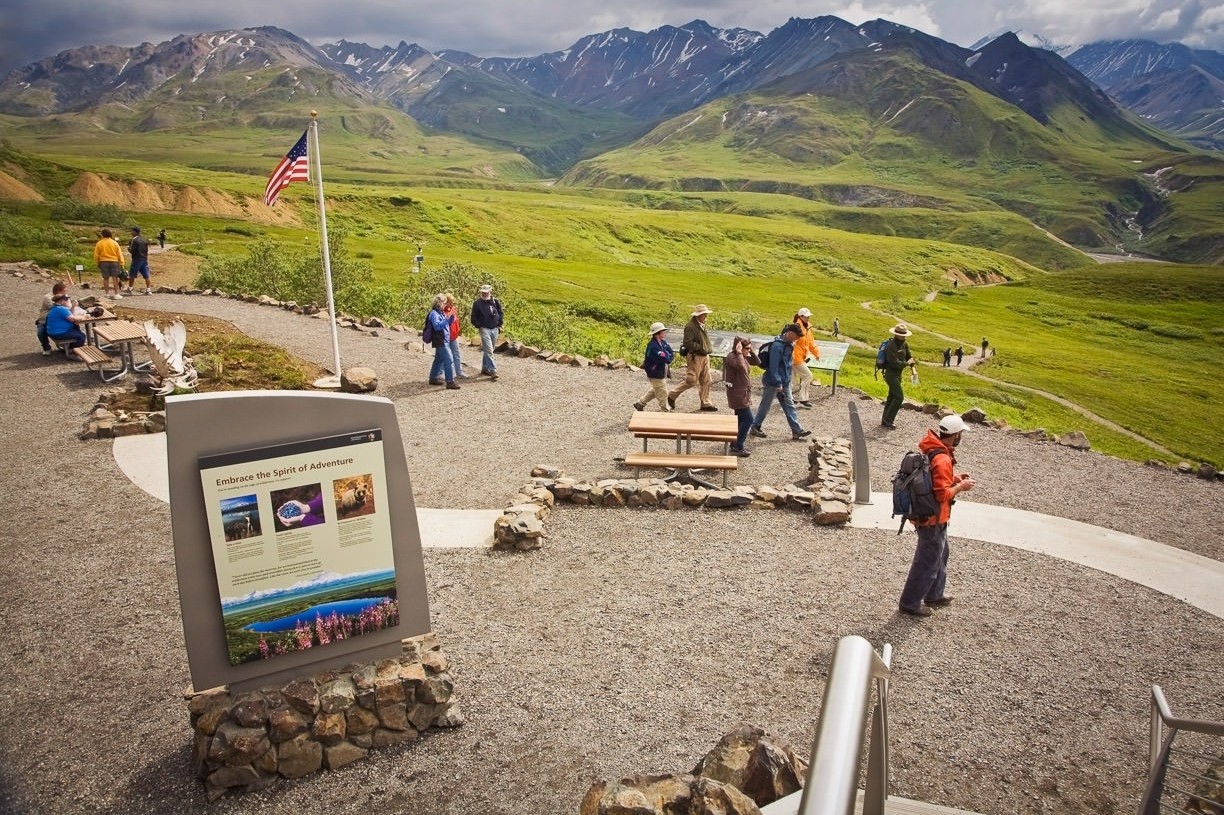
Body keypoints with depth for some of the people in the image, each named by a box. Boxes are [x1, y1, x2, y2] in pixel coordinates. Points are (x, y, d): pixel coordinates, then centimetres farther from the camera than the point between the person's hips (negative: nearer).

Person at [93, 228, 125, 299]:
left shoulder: (99, 243, 0)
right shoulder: (115, 243, 0)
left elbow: (96, 255, 1)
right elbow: (120, 255, 0)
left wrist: (97, 263, 14)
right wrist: (121, 264, 2)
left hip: (103, 262, 1)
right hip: (114, 262, -1)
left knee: (105, 278, 9)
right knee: (115, 278, -1)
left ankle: (107, 293, 13)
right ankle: (117, 294, -5)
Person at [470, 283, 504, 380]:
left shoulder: (495, 301, 5)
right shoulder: (477, 303, -4)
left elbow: (500, 313, 16)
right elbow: (474, 318, 0)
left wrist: (500, 325, 10)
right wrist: (479, 326, -6)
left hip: (495, 329, 4)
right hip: (485, 329, -4)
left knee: (487, 350, 14)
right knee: (488, 351, -12)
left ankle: (484, 368, 25)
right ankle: (493, 371, -15)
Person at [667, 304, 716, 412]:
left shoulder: (702, 325, 11)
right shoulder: (690, 326, -18)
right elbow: (688, 343, -25)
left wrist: (709, 347, 10)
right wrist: (701, 347, -20)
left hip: (704, 356, 9)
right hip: (695, 357, -9)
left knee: (706, 381, 11)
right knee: (691, 380, -5)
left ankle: (706, 403, 20)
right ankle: (672, 396, 11)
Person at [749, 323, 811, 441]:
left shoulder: (789, 345, 7)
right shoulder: (777, 345, -21)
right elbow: (773, 366, -23)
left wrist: (785, 381, 19)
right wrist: (778, 384, -22)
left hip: (784, 382, 9)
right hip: (773, 382, -9)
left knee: (789, 405, 7)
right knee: (765, 406, 4)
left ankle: (797, 430, 8)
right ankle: (755, 427, 18)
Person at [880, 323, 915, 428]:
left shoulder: (904, 344, 6)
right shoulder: (891, 346, -22)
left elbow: (909, 356, 15)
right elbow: (894, 363, -27)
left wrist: (913, 368, -1)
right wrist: (907, 363, -13)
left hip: (898, 374, 9)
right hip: (891, 374, -9)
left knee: (892, 397, 14)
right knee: (899, 397, -12)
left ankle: (885, 421, 21)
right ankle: (888, 420, -6)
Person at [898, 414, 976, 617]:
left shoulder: (931, 448, 1)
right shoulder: (942, 460, -29)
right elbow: (943, 494, -27)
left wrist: (954, 477, 7)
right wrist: (960, 486, -12)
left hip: (927, 513, 10)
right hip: (933, 518, -10)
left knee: (940, 555, 26)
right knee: (928, 562, 5)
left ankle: (934, 595, 42)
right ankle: (910, 602, 18)